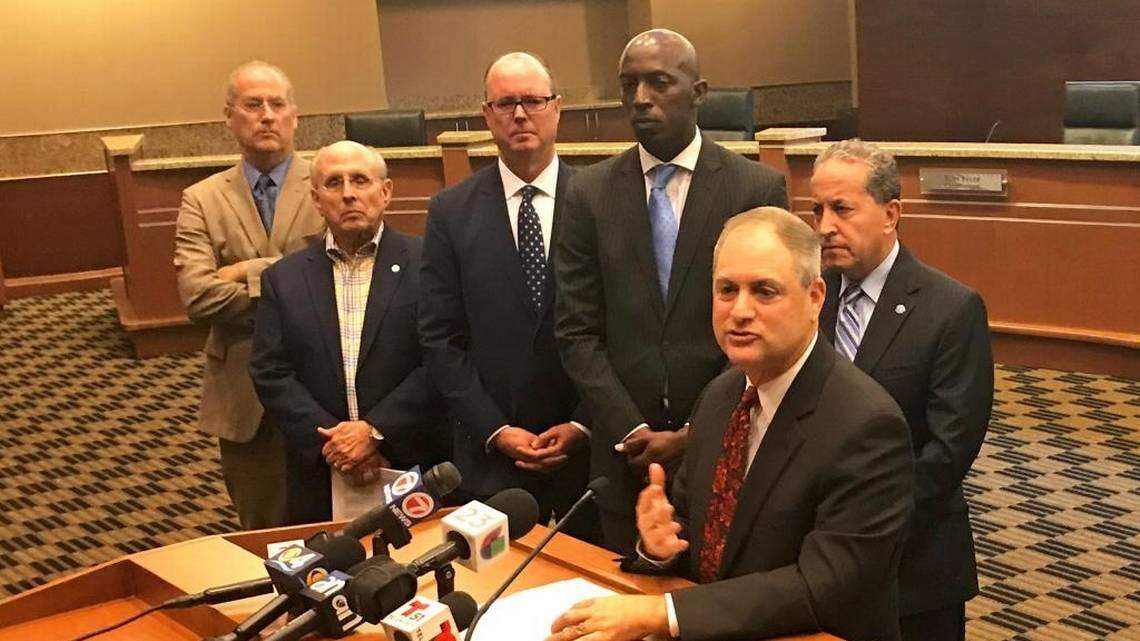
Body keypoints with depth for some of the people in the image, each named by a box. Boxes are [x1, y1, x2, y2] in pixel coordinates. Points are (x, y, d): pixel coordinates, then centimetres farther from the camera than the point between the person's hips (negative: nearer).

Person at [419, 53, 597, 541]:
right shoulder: (451, 212, 2)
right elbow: (440, 337, 0)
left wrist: (584, 425, -8)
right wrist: (494, 429, -7)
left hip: (591, 445, 0)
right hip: (492, 451, 0)